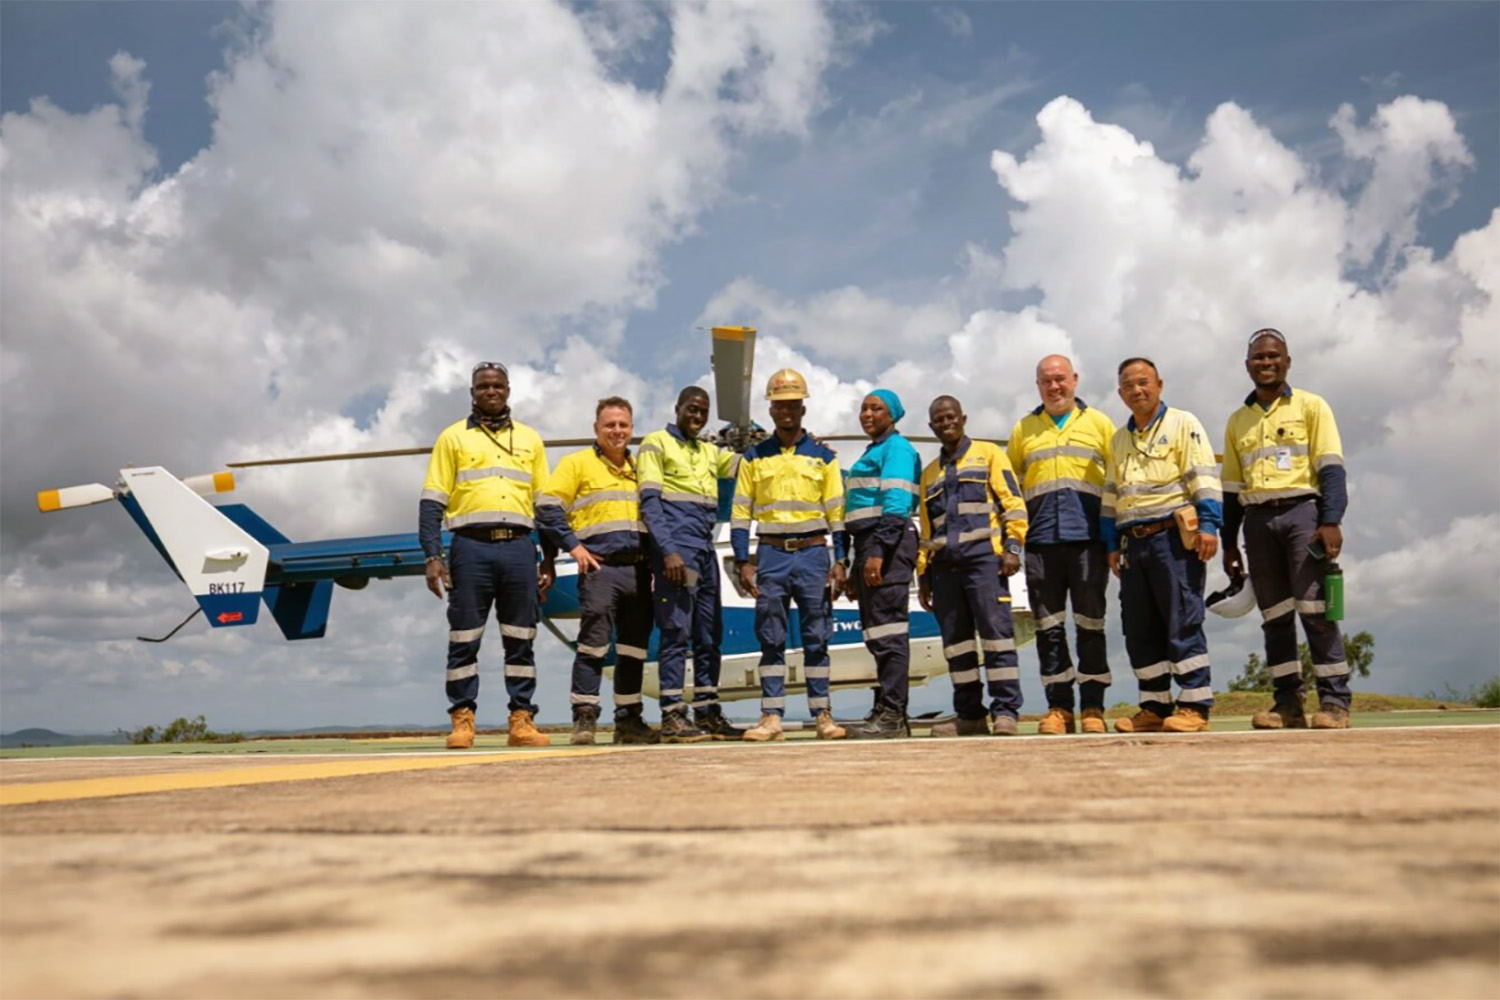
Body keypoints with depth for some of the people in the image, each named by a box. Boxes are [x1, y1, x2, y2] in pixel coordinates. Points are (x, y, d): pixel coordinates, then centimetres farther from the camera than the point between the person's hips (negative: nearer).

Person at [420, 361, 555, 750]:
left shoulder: (530, 440, 16)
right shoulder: (452, 438, 9)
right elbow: (431, 502, 4)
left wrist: (548, 561, 9)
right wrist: (433, 557, -7)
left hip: (519, 548, 2)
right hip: (471, 547, -2)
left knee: (521, 641, 3)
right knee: (464, 640, 0)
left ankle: (522, 720, 8)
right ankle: (462, 720, 7)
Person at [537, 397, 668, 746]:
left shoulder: (640, 469, 20)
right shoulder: (578, 463, 3)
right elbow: (547, 506, -5)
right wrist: (573, 547, -11)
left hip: (639, 570, 6)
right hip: (600, 568, -5)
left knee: (634, 648, 8)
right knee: (593, 643, -9)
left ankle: (628, 720, 16)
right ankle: (584, 718, -1)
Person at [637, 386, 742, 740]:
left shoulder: (710, 452, 23)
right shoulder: (656, 444, 2)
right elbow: (649, 501, -8)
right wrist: (667, 551, -18)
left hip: (705, 551, 7)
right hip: (675, 549, -7)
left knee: (709, 635, 8)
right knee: (676, 632, -9)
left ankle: (707, 712, 15)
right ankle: (672, 714, -5)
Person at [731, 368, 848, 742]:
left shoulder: (823, 456, 8)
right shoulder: (753, 458, 8)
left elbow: (836, 513, 7)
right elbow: (740, 513, 6)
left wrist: (839, 561, -1)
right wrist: (743, 562, -2)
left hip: (813, 554, 0)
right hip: (770, 554, 0)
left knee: (816, 637, 3)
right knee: (771, 639, 1)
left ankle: (822, 714, 9)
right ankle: (771, 717, 5)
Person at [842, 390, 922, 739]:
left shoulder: (896, 448, -3)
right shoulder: (872, 452, 26)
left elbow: (895, 503, -16)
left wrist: (878, 551, -25)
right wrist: (857, 568, 23)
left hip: (887, 543, -10)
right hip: (870, 544, 10)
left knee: (887, 630, -12)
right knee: (876, 632, 11)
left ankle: (892, 715, -11)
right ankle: (888, 712, 16)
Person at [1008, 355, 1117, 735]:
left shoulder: (1098, 423, 11)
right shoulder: (1023, 429, 16)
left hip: (1088, 539, -2)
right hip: (1040, 543, 2)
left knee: (1090, 625, 1)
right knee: (1048, 628, 3)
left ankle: (1093, 708, 7)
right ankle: (1058, 708, 9)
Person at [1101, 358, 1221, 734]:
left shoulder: (1183, 424, 3)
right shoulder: (1119, 439, 22)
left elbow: (1203, 477, -7)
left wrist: (1208, 524, -17)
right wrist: (1112, 543, 17)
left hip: (1173, 536, -6)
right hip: (1134, 542, 7)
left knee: (1182, 622, -7)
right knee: (1140, 629, 6)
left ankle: (1194, 707, -2)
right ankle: (1155, 707, 13)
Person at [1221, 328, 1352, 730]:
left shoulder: (1311, 407, 6)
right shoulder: (1237, 421, 18)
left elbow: (1330, 468, -3)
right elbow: (1232, 488, 19)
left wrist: (1331, 521, -15)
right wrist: (1229, 543, 15)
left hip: (1301, 510, -4)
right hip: (1257, 520, 4)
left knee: (1314, 608, -10)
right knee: (1274, 615, 4)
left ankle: (1334, 700, -5)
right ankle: (1288, 702, 8)